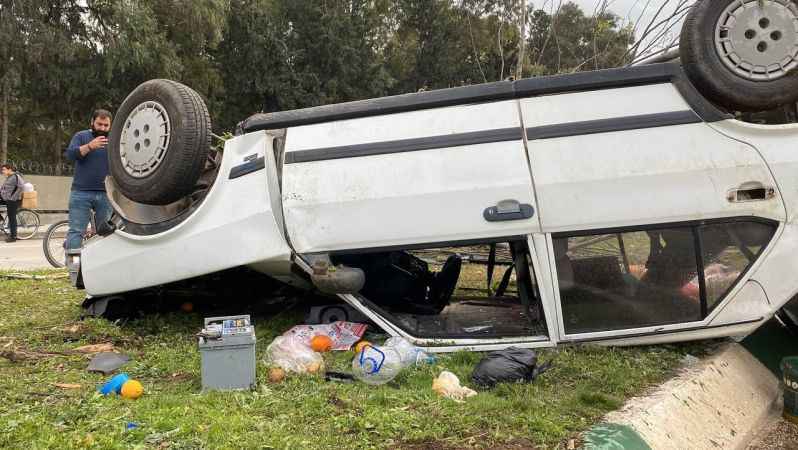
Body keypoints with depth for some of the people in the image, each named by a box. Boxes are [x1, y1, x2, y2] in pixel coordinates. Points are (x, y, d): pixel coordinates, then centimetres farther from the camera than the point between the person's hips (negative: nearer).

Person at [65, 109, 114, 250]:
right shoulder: (81, 136, 7)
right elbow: (70, 154, -9)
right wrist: (90, 146, -22)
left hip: (105, 194, 1)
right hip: (81, 192, -1)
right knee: (75, 231, -4)